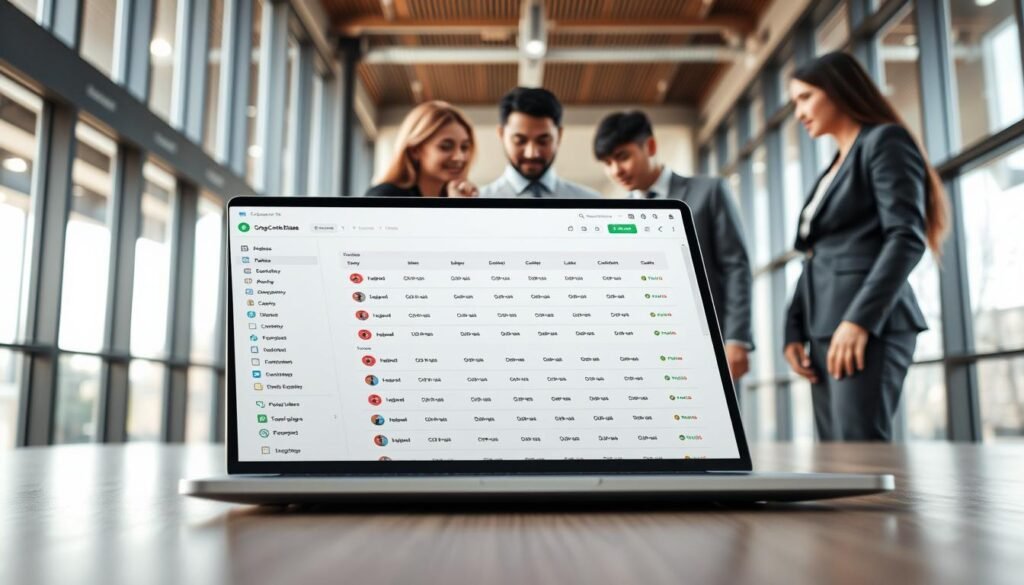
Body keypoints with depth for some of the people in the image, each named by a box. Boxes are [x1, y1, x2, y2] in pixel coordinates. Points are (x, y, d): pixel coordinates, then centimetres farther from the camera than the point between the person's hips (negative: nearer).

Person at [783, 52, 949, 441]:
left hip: (869, 323, -8)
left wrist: (860, 319, -21)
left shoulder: (886, 141, 2)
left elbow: (906, 238, -12)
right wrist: (795, 330, 7)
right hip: (825, 327, 8)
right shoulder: (833, 169, 25)